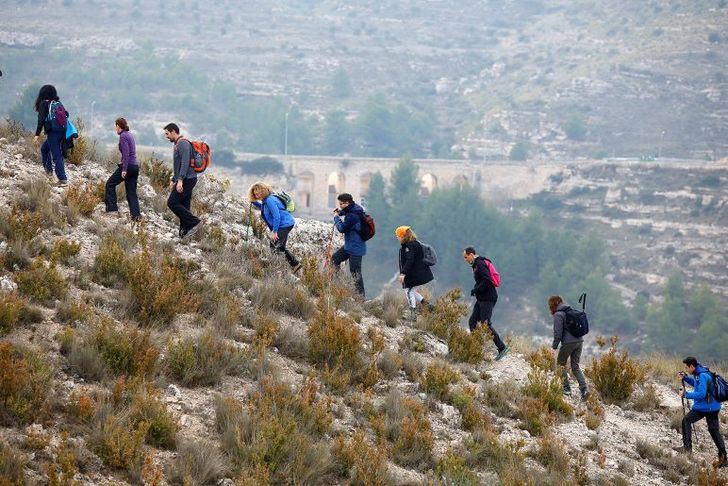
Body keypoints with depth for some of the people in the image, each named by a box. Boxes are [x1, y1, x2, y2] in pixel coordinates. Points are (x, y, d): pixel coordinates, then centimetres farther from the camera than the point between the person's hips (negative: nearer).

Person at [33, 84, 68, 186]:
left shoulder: (44, 104, -7)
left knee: (57, 156, -5)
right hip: (62, 131, 7)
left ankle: (63, 179, -9)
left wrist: (37, 134, -12)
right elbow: (66, 114, 13)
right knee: (44, 148, 26)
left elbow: (41, 119, -13)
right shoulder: (58, 103, 10)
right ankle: (49, 170, 26)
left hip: (52, 132, -7)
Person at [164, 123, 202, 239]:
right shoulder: (178, 144, 21)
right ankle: (185, 232, 5)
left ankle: (195, 222, -14)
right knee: (183, 206, 7)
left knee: (172, 203, -13)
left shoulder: (183, 143, -13)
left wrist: (180, 180, -31)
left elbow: (185, 163, -24)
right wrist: (173, 180, 30)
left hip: (187, 180, -11)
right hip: (185, 180, 11)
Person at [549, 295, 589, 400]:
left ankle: (566, 389, 5)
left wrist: (555, 345, 1)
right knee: (575, 366, 12)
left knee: (561, 364, 11)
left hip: (568, 343, -7)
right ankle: (584, 389, -5)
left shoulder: (558, 315, -7)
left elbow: (558, 332, -11)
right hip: (579, 341, 7)